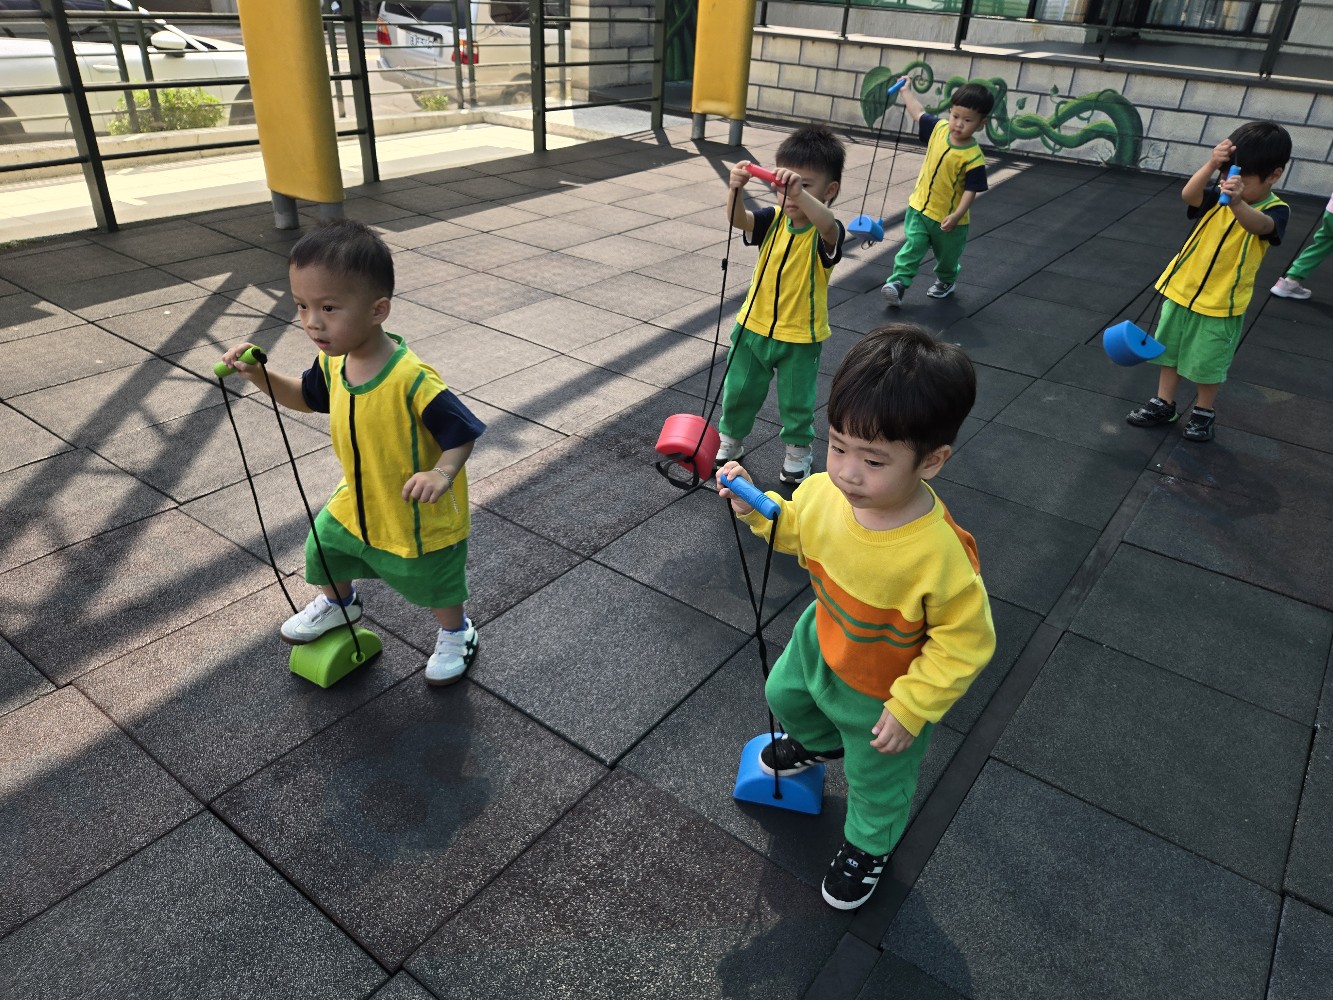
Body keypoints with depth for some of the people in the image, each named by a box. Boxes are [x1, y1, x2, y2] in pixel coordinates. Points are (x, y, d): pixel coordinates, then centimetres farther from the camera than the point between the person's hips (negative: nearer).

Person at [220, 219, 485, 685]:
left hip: (421, 517, -7)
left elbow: (461, 432, -27)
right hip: (359, 500, 7)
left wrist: (443, 472, -45)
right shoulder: (333, 361, -11)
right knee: (324, 548, 26)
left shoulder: (412, 380, -36)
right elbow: (307, 397, 9)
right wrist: (260, 376, -7)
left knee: (434, 582, 15)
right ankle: (340, 603, 59)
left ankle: (456, 634, 47)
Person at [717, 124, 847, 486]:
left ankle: (798, 449, 37)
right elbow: (738, 219, -25)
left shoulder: (825, 233, -18)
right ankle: (730, 439, 40)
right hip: (753, 327, 4)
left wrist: (800, 193, -60)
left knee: (797, 401, 13)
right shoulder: (773, 220, -6)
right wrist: (736, 188, -46)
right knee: (738, 391, 17)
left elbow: (828, 225, -43)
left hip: (800, 337, -3)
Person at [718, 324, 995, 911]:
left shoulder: (938, 555, -43)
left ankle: (868, 845, 58)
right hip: (822, 641, 5)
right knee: (784, 695, 34)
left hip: (882, 693, -5)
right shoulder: (825, 491, -25)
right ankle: (820, 742, 69)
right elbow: (795, 528, -1)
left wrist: (911, 708, -23)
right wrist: (756, 509, -18)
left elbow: (965, 642, -28)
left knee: (876, 780, 23)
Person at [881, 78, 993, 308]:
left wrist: (957, 215, -34)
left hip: (949, 218, -3)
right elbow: (919, 113, 10)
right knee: (911, 248, -9)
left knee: (947, 256, 18)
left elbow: (971, 190, -22)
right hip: (919, 207, 3)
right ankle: (898, 282, -9)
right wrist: (905, 91, 20)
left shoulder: (974, 158, -23)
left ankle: (947, 281, 44)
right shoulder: (939, 128, -8)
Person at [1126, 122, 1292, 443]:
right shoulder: (1219, 195, -5)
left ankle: (1204, 411, 28)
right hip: (1181, 289, 4)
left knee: (1209, 362, 8)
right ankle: (1163, 404, 30)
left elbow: (1258, 225, -39)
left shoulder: (1275, 210, -14)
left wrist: (1237, 203, -59)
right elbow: (1188, 195, -26)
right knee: (1170, 350, 15)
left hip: (1222, 303, -4)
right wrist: (1212, 164, -42)